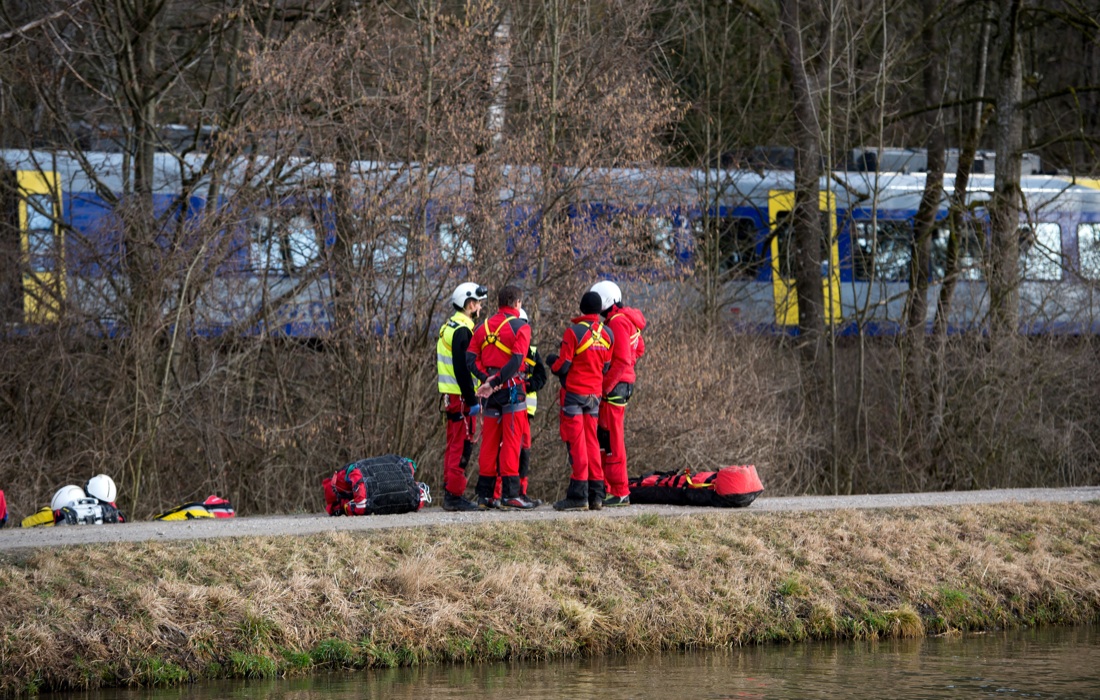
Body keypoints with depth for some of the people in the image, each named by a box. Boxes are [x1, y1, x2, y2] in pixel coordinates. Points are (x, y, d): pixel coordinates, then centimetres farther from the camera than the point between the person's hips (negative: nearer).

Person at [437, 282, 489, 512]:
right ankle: (455, 495, -9)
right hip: (461, 397, -10)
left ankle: (449, 493, 20)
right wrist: (472, 400, -20)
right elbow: (462, 369, -21)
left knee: (453, 446, 15)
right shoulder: (462, 331, -15)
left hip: (449, 395, 10)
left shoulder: (448, 328, 16)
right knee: (462, 445, -8)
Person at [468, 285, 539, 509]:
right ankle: (510, 494, -6)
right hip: (511, 388, -5)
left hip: (491, 392, 5)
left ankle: (485, 494, 10)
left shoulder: (483, 327, 11)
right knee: (511, 441, -4)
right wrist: (493, 383, -16)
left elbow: (471, 359, 2)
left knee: (489, 442, 9)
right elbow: (516, 361, -17)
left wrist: (487, 378, -6)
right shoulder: (520, 327, -6)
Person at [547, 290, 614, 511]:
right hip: (595, 393, 5)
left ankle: (578, 495, -8)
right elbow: (606, 367, 10)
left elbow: (562, 367, -13)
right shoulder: (607, 334, 4)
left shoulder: (574, 332, -14)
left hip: (574, 393, -5)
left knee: (576, 443, -4)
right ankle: (595, 494, 11)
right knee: (591, 441, 12)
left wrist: (552, 361, 8)